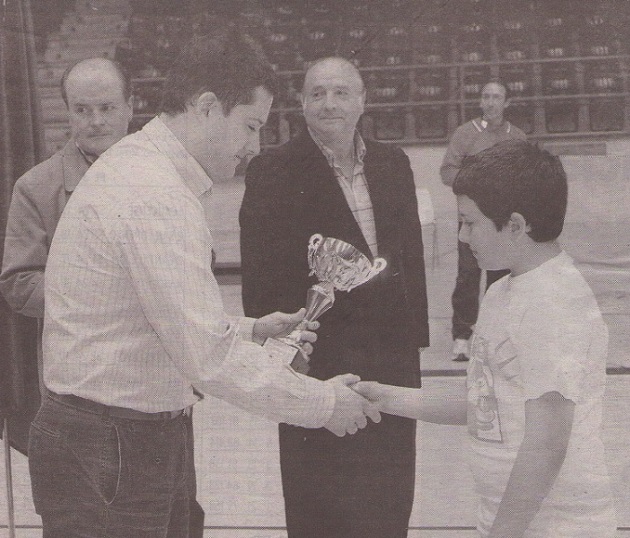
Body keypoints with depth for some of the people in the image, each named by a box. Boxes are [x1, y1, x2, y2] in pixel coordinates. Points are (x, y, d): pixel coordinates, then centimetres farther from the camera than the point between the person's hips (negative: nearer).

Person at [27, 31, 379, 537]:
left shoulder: (133, 164, 11)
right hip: (110, 456, -10)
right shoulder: (158, 197, -22)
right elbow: (209, 356, -24)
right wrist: (322, 403, -14)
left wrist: (248, 331, 9)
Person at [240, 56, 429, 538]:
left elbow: (412, 255, 13)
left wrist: (415, 333, 10)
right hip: (320, 362, -5)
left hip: (394, 358, 5)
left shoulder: (393, 164, 9)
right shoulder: (273, 173, -8)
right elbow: (261, 278, -9)